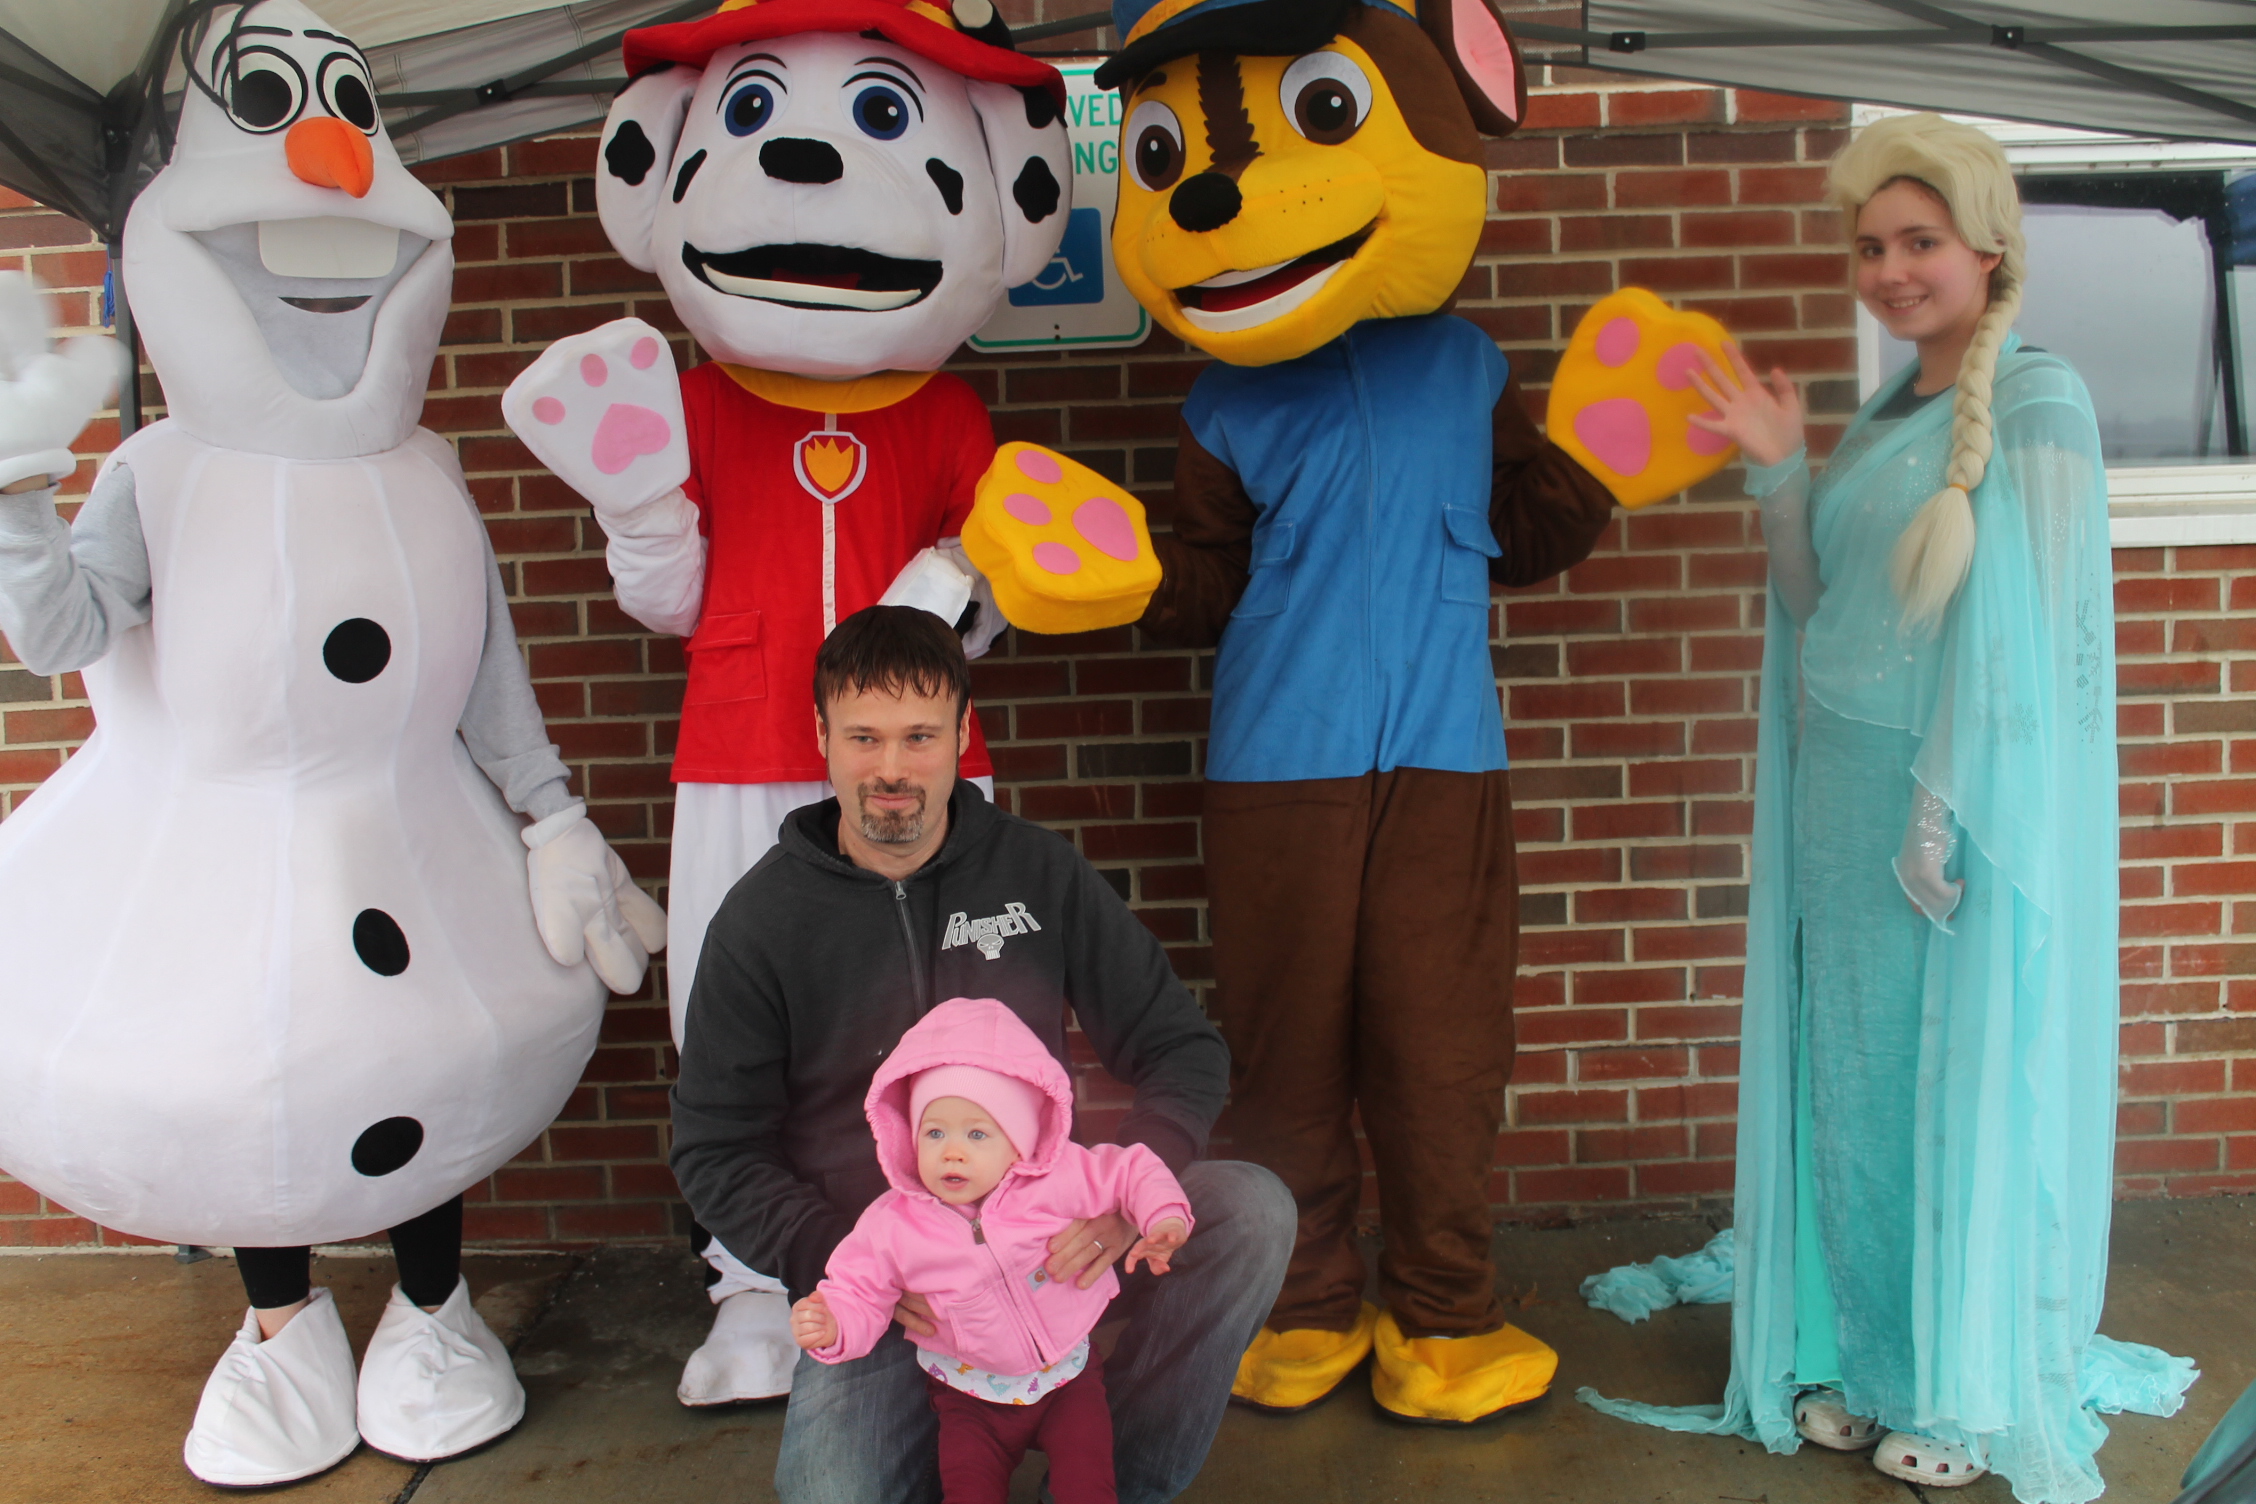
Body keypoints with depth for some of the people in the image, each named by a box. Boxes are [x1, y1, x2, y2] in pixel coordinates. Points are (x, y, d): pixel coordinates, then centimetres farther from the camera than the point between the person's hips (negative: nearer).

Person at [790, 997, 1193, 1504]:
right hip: (970, 1395, 1)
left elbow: (1131, 1171, -7)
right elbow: (860, 1293, -9)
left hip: (1066, 1376, -1)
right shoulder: (893, 1225, -14)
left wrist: (1163, 1219, -22)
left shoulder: (1057, 1181, -16)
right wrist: (832, 1328, -29)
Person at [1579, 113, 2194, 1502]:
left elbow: (2030, 633, -15)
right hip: (1843, 791, 7)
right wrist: (1781, 473, -1)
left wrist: (1948, 812, -19)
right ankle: (1864, 1357, 25)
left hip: (1962, 803, -6)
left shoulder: (2036, 404, -8)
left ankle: (1972, 1391, 21)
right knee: (1851, 1071, 10)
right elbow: (1821, 608, 10)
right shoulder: (1888, 414, 13)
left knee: (1959, 1076, 4)